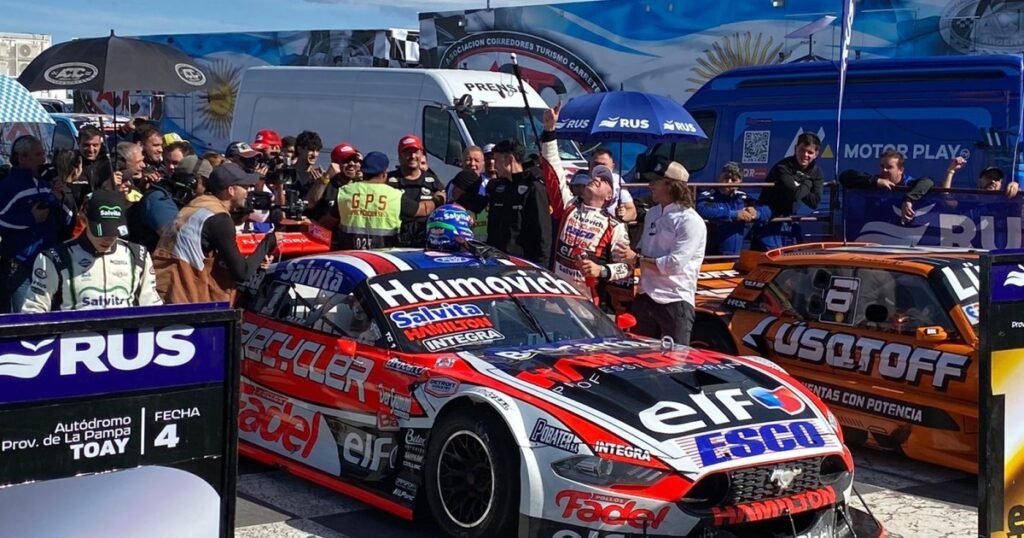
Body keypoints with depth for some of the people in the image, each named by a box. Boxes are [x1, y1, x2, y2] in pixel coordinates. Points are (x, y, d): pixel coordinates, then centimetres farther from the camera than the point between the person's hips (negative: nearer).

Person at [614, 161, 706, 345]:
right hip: (645, 297, 8)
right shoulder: (652, 214, 12)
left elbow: (674, 265, -20)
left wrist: (636, 259, -15)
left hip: (675, 302, -8)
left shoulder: (690, 222, -13)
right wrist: (628, 253, -4)